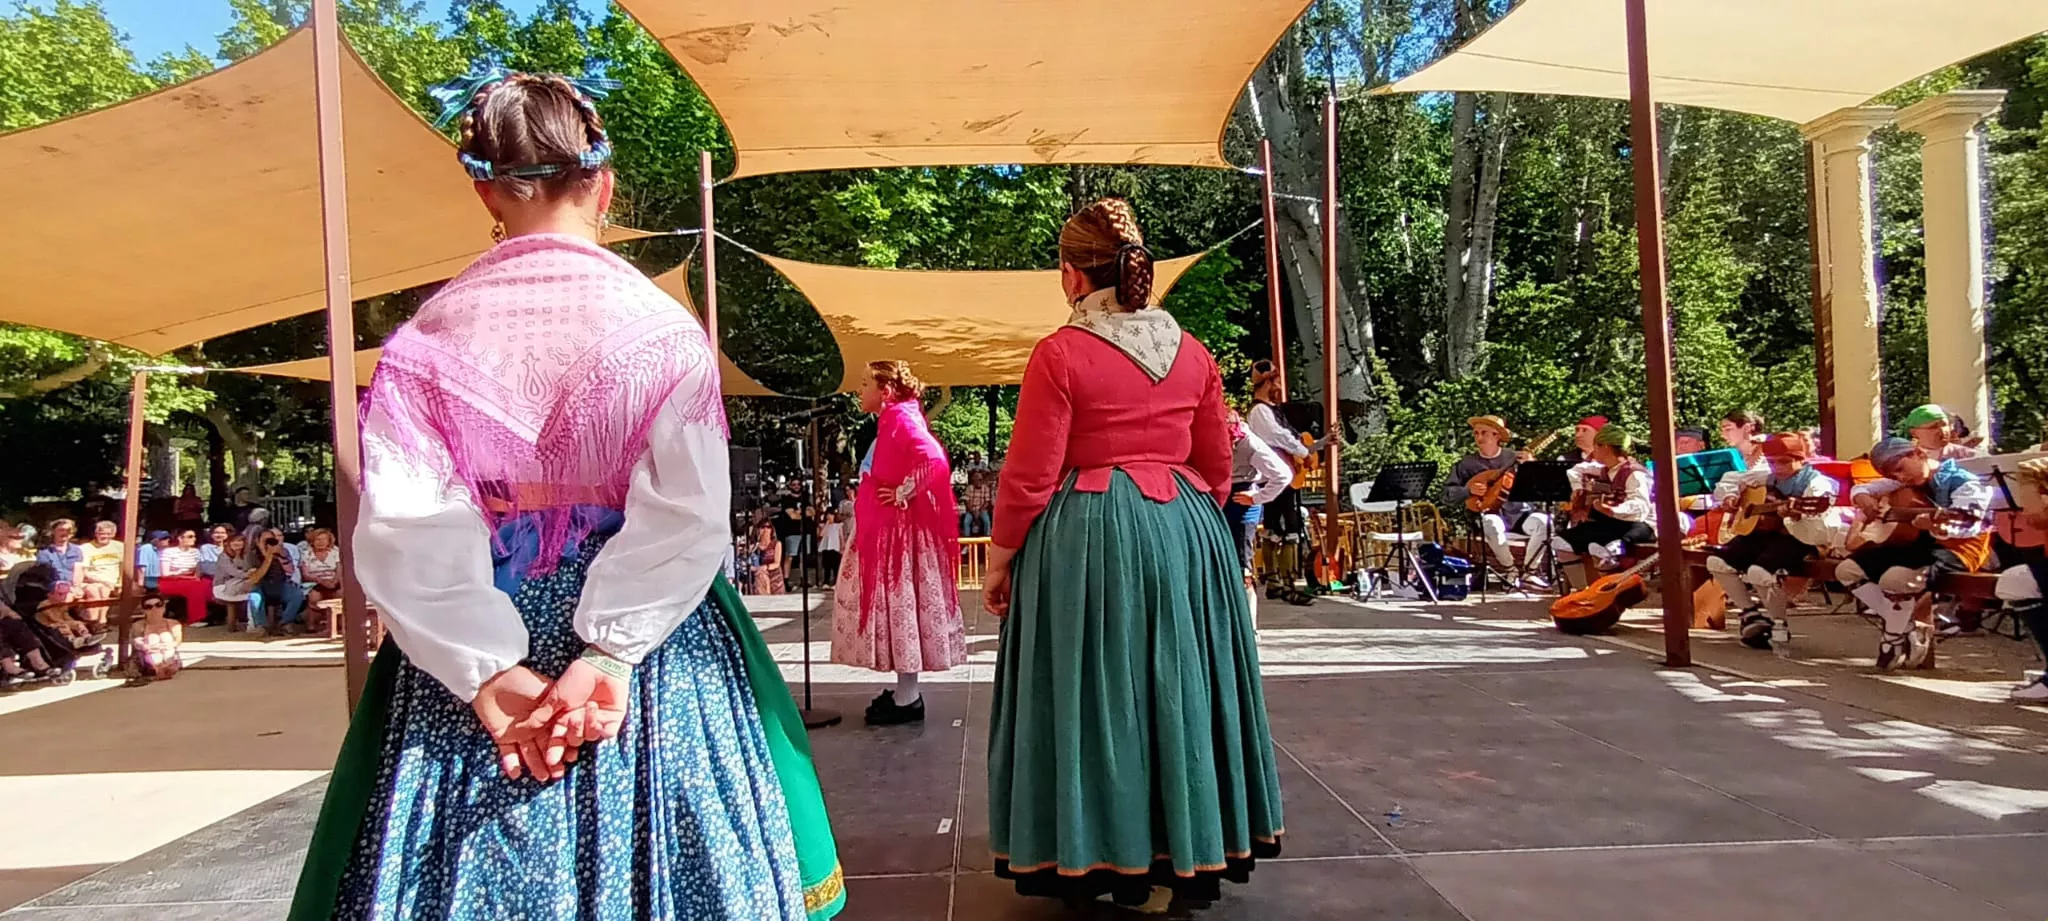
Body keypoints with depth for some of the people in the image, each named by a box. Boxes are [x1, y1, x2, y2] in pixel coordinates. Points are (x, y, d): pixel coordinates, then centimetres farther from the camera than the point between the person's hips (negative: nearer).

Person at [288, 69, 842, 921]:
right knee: (634, 829, 12)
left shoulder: (430, 335, -4)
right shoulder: (663, 329, -8)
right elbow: (687, 516, -18)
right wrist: (609, 652, -17)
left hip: (479, 642, 2)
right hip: (648, 642, -1)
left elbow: (407, 530, -11)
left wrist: (488, 671, -11)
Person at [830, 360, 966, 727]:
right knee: (894, 603, 14)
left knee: (900, 601, -5)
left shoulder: (901, 418, -16)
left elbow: (934, 460, -31)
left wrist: (903, 494, -21)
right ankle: (902, 689, 22)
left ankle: (907, 698, 2)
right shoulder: (891, 420, 14)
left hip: (898, 529, -10)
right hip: (886, 528, 10)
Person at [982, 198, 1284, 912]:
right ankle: (1190, 855, 26)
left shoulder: (1060, 355, -11)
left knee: (1097, 692, 7)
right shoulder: (1192, 353, 5)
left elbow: (1029, 476, -11)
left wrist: (1000, 557, 0)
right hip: (1184, 535, 5)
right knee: (1180, 685, 14)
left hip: (1086, 540, -5)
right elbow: (1217, 466, 11)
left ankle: (1113, 861, 18)